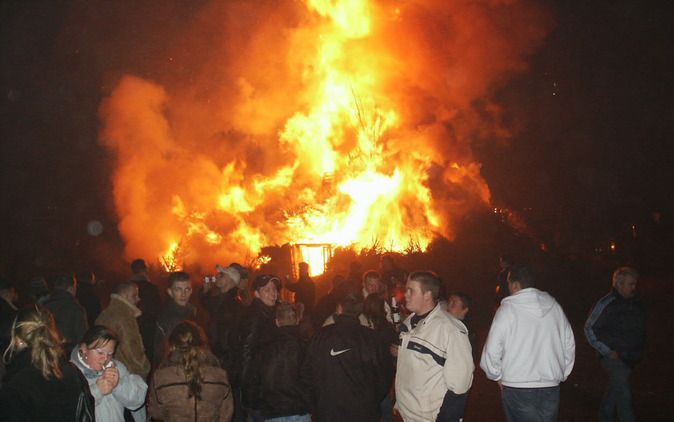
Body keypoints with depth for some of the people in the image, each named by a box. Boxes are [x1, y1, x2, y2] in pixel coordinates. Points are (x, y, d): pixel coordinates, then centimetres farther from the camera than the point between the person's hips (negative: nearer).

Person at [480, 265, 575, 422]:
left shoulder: (508, 309, -9)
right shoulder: (554, 306, 5)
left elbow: (492, 350, -10)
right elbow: (569, 345, 11)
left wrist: (498, 376, 6)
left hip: (517, 388, -4)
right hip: (551, 387, 4)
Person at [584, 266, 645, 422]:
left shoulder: (636, 303, 7)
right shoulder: (606, 304, -13)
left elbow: (640, 329, 23)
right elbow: (590, 329, -10)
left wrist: (639, 351, 12)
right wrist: (607, 351, -13)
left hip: (630, 357, 7)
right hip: (614, 357, -7)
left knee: (616, 389, 18)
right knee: (623, 394, -11)